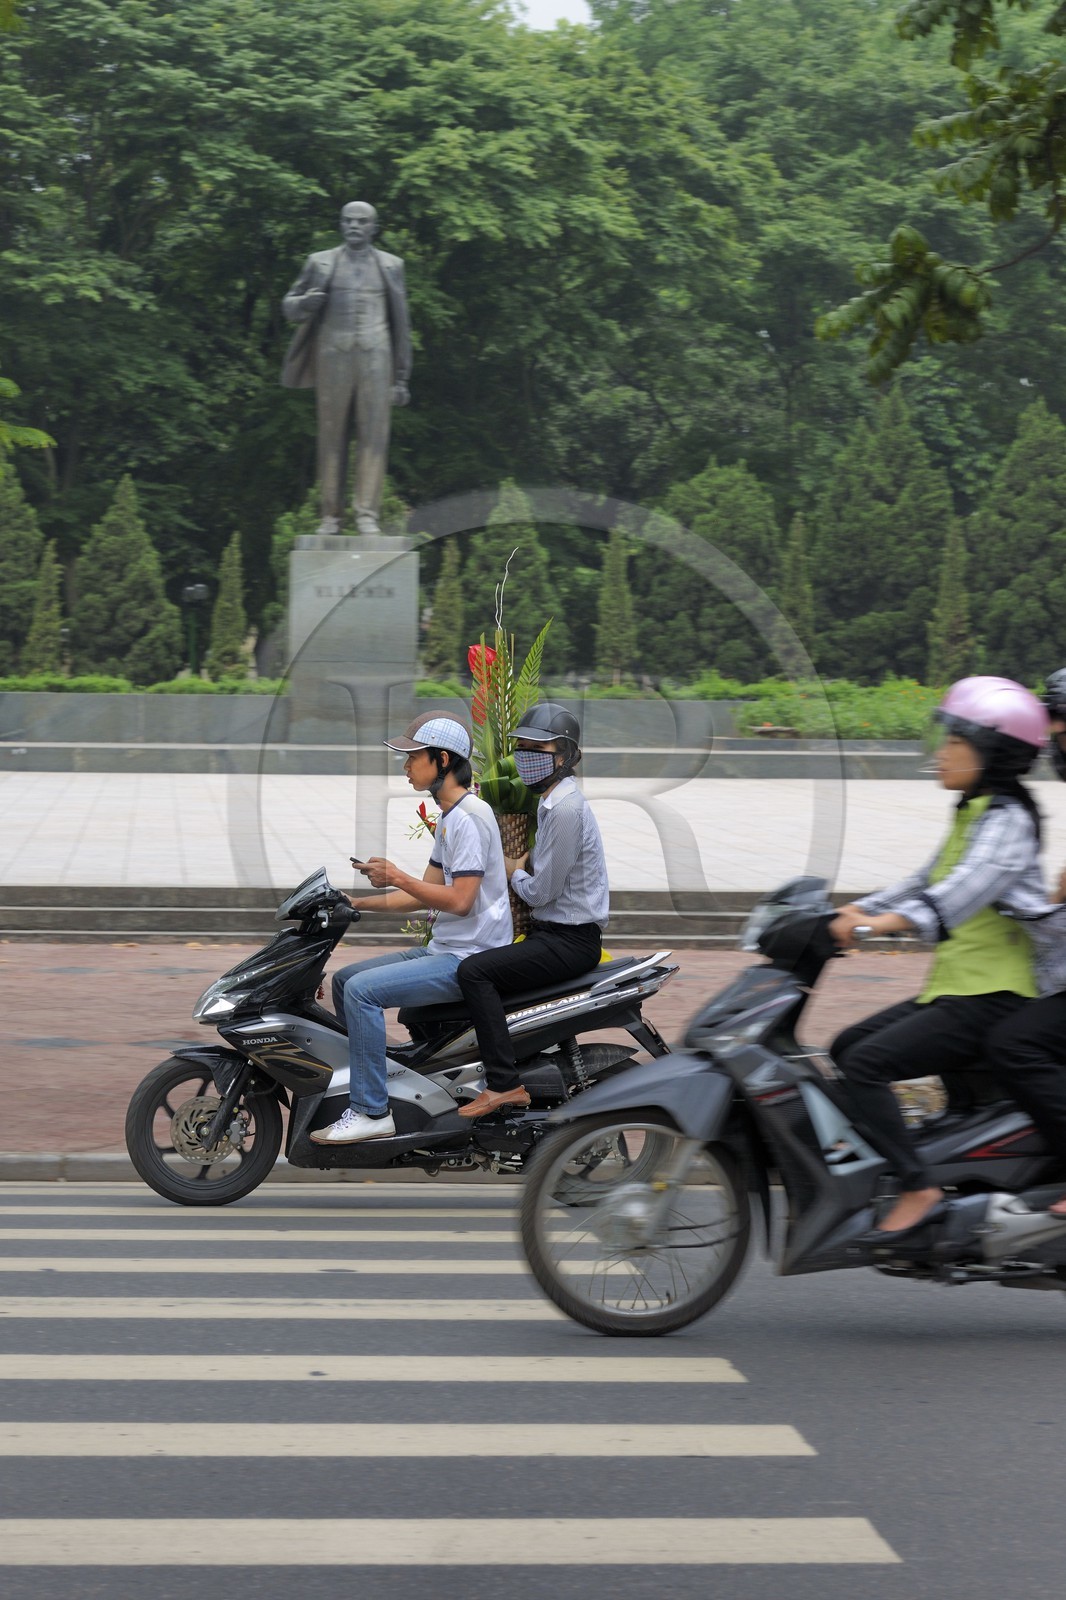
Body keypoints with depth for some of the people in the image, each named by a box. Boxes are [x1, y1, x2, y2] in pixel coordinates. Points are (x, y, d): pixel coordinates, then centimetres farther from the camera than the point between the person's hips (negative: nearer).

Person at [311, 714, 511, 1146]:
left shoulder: (468, 817, -16)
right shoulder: (449, 817, 17)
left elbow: (459, 900, -23)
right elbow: (426, 896, 19)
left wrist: (397, 877, -18)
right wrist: (360, 904, 11)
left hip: (470, 959, -11)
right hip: (445, 950, 11)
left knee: (362, 990, -22)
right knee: (344, 979, 11)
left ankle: (372, 1112, -19)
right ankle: (356, 1087, 16)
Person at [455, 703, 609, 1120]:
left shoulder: (566, 808, -18)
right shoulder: (551, 801, 14)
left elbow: (542, 891, -18)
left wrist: (514, 874, 2)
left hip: (571, 940, -11)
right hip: (551, 931, 11)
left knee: (474, 971, -23)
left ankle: (504, 1084, -25)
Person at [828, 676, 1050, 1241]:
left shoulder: (1007, 820, -13)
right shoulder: (973, 814, 18)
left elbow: (965, 889, -29)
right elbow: (925, 882, 22)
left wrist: (887, 921, -41)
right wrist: (855, 910, 10)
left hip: (990, 997, -10)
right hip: (954, 989, 10)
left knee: (866, 1063, -21)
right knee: (844, 1050, 12)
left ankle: (917, 1188, -19)